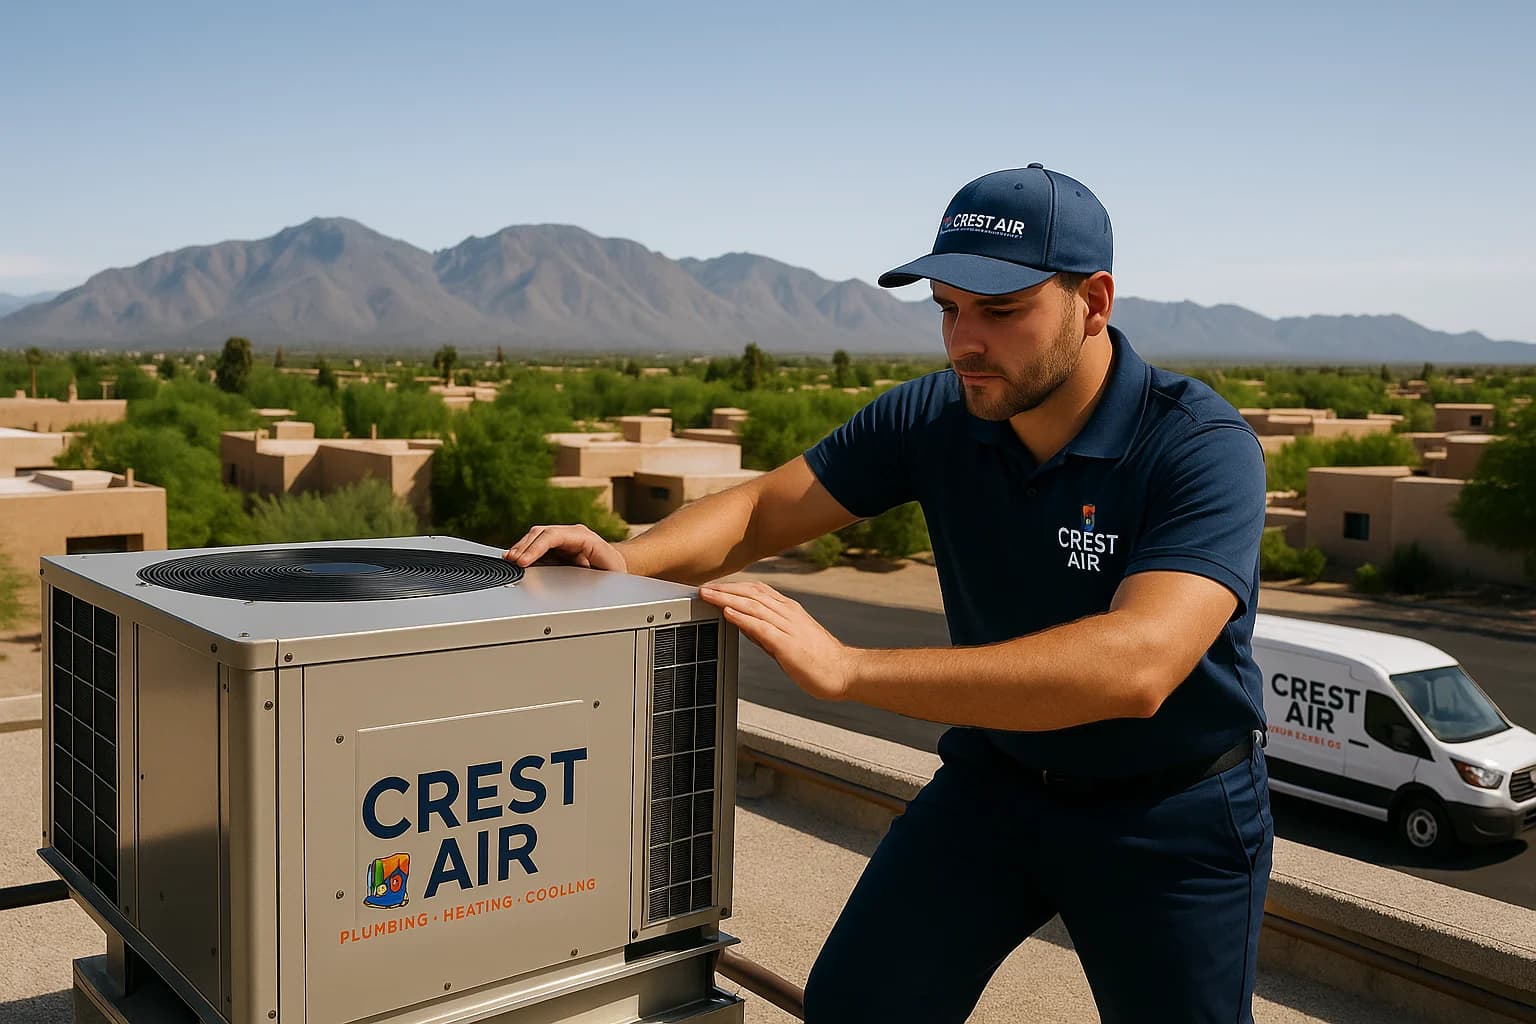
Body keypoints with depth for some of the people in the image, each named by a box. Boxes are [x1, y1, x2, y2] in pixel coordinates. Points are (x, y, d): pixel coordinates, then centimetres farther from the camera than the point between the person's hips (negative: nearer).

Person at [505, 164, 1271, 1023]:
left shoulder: (1204, 448, -27)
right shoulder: (935, 418, -12)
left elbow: (1134, 667, -42)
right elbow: (762, 509, -4)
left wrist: (849, 670, -45)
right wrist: (630, 558, -25)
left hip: (1172, 811, -3)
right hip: (995, 774, 3)